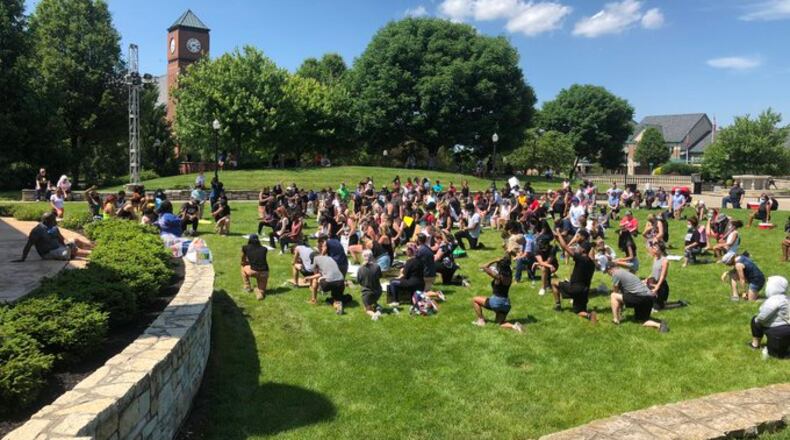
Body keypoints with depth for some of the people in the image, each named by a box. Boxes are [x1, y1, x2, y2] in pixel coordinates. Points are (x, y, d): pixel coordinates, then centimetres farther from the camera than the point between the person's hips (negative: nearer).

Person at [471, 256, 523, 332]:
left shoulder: (498, 276, -17)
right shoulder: (510, 275, 0)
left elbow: (483, 267, -17)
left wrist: (495, 261, -14)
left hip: (496, 302, -6)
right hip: (506, 303, 6)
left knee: (474, 300, 11)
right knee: (500, 323, 21)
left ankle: (481, 320, 10)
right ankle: (514, 326, -8)